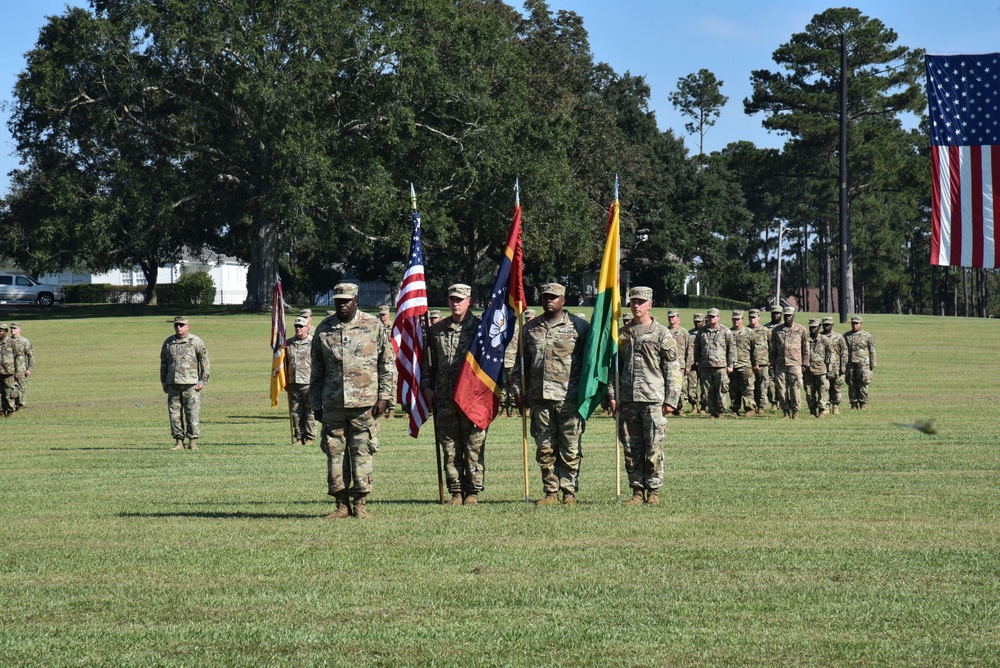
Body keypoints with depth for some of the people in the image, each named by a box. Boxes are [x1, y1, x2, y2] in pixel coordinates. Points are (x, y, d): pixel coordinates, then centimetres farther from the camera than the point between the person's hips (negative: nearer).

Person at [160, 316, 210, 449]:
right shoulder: (168, 343, 12)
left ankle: (193, 442, 1)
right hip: (173, 385, 4)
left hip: (191, 384, -4)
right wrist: (164, 383, 14)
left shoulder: (196, 342, 1)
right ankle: (178, 441, 8)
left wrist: (202, 381, -3)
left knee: (192, 414, -5)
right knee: (174, 414, 2)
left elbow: (205, 362, 3)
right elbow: (163, 364, 19)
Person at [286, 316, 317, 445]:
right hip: (293, 383, 4)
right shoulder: (289, 343, 13)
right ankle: (298, 438, 12)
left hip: (309, 383, -4)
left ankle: (309, 438, 4)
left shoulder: (314, 343, 0)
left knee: (310, 412, -2)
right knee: (296, 412, 6)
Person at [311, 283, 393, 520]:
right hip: (332, 403, 2)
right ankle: (342, 504, 8)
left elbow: (387, 364, 5)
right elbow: (317, 371, 13)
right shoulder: (323, 330, 8)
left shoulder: (373, 326, 2)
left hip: (364, 402, -2)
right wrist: (316, 405, 10)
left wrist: (384, 396, -2)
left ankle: (360, 502, 5)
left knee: (362, 451, -2)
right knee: (334, 451, 2)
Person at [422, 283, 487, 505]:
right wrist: (426, 386, 8)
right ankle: (456, 492, 10)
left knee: (474, 446, -1)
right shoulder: (437, 330, 12)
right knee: (450, 448, 4)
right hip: (444, 397, 3)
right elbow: (428, 361, 19)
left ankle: (473, 491, 6)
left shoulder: (480, 327, 2)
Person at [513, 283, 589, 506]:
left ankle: (569, 492, 4)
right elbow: (522, 362, 20)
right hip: (539, 398, 4)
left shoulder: (578, 326, 3)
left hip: (569, 398, -4)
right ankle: (551, 492, 11)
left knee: (570, 449, -2)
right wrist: (518, 389, 10)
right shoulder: (530, 328, 14)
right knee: (544, 449, 5)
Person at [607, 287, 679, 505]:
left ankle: (653, 491, 3)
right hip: (628, 400, 4)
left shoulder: (662, 334, 2)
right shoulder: (622, 334, 14)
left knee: (653, 448, -4)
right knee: (631, 449, 4)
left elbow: (673, 369, 0)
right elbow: (614, 366, 18)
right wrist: (612, 395, 8)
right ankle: (637, 491, 10)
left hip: (654, 399, -4)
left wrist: (671, 399, -7)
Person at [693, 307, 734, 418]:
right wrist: (698, 363, 16)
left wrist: (730, 365, -1)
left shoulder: (725, 331, 4)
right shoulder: (702, 332, 13)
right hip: (705, 367, 3)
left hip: (720, 366, -3)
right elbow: (697, 349, 20)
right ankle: (712, 412, 10)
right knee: (708, 392, 3)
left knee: (721, 390, -6)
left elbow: (731, 349, 4)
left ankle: (721, 411, 5)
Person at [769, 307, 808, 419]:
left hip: (795, 364, -3)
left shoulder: (801, 330, 6)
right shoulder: (776, 330, 12)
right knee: (781, 389, 1)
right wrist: (773, 364, 10)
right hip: (780, 364, 3)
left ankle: (795, 412, 3)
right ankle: (786, 412, 8)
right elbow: (773, 349, 16)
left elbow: (806, 348, 8)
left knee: (795, 389, -5)